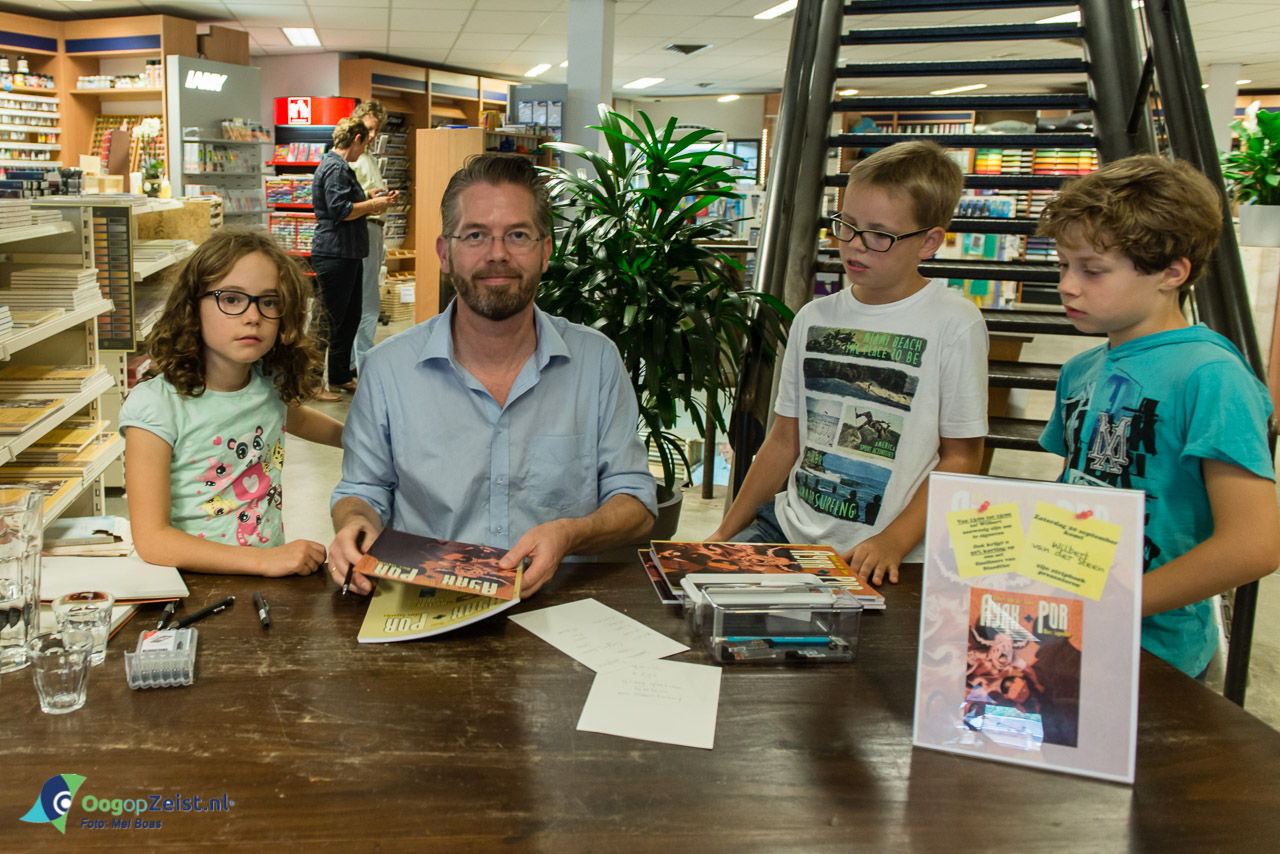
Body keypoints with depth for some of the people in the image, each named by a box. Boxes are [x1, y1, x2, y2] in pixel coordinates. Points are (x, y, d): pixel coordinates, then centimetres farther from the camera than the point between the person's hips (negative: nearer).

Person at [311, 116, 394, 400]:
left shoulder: (341, 167, 20)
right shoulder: (335, 168, -14)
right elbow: (340, 210, -22)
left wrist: (369, 202, 16)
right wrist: (372, 205, -11)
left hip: (348, 256, 11)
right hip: (334, 256, -11)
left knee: (350, 318, 16)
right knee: (331, 321, -5)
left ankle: (340, 377, 25)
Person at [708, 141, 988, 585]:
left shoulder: (954, 324, -4)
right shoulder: (814, 317, 10)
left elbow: (960, 458, -4)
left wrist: (893, 541, -15)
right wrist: (726, 532, 10)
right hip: (789, 529, 5)